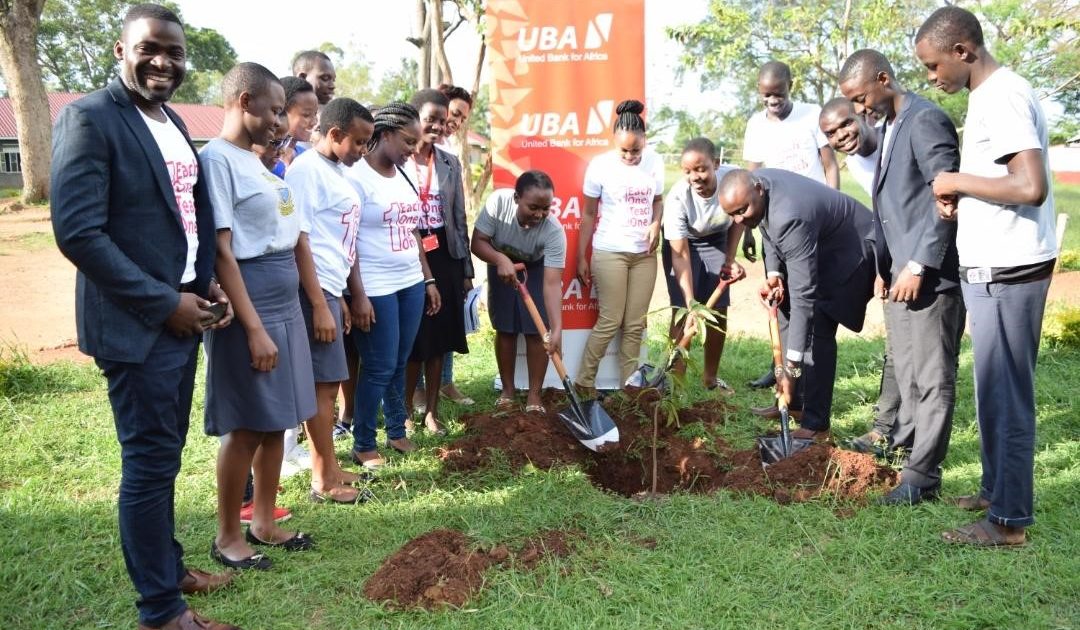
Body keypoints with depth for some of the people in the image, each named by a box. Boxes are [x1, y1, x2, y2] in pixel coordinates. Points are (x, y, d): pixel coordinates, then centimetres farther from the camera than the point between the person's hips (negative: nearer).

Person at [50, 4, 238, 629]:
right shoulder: (89, 118, -12)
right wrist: (164, 302, -18)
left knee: (165, 454, 19)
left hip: (183, 313, 8)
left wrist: (208, 284, 3)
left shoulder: (174, 123, 12)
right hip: (135, 323, -8)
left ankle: (168, 565, 36)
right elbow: (78, 231, -19)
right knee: (150, 461, 1)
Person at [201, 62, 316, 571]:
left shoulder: (255, 160, 15)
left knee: (275, 422, 13)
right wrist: (254, 328, -20)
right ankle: (227, 537, 17)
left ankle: (264, 523, 27)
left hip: (284, 304, 9)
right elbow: (221, 252, -18)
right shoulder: (217, 158, -12)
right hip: (249, 307, -9)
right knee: (245, 427, 1)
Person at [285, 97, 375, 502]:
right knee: (324, 383, -3)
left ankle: (325, 469, 23)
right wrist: (320, 305, -19)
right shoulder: (307, 169, -12)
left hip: (329, 288, 9)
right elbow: (299, 240, -17)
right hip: (313, 290, -9)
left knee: (327, 382, 13)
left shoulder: (336, 170, 15)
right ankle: (326, 479, 8)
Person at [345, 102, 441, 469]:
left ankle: (397, 432, 28)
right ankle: (363, 445, 15)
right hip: (376, 289, -7)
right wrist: (358, 295, -17)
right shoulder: (356, 176, -11)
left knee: (399, 364, 14)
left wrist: (428, 279, 16)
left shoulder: (403, 176, 12)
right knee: (380, 368, 0)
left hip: (411, 284, 7)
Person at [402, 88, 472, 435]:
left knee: (439, 337, 10)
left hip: (443, 257, 4)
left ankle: (431, 410, 23)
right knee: (410, 339, 3)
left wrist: (465, 266, 9)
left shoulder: (450, 164, 9)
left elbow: (459, 218, 11)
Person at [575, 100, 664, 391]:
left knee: (635, 324, 5)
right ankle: (583, 382, 7)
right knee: (610, 322, -5)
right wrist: (581, 258, -3)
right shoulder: (600, 165, -8)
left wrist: (656, 224, -6)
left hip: (644, 254, 4)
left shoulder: (655, 161, 1)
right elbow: (588, 214, -2)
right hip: (610, 252, -4)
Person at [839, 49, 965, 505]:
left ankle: (922, 475, 5)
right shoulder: (889, 126, 15)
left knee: (932, 377, -2)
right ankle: (906, 442, 33)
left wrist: (918, 266, -19)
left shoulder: (926, 120, -14)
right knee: (905, 370, 18)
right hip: (902, 272, 9)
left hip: (929, 274, -9)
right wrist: (885, 267, 15)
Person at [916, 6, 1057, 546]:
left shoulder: (1003, 98, -17)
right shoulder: (988, 96, 14)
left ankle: (1009, 520, 9)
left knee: (1004, 395, -2)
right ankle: (996, 489, 32)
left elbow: (1031, 187, -28)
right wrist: (961, 202, 5)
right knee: (995, 390, 18)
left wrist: (958, 182, -16)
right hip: (991, 268, 10)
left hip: (1007, 272, -10)